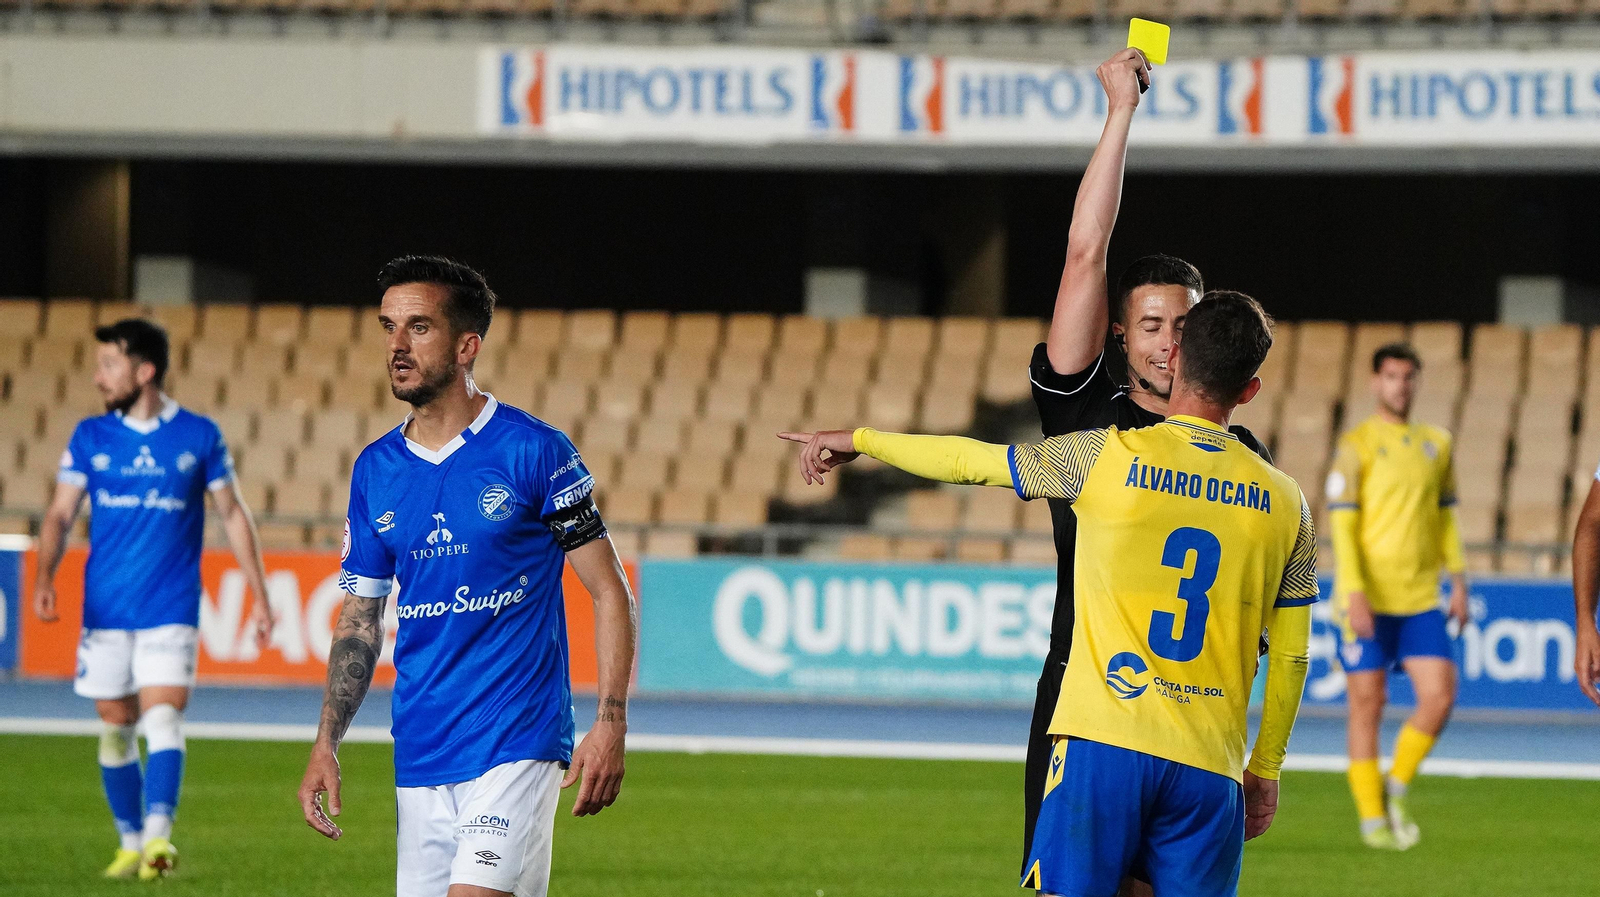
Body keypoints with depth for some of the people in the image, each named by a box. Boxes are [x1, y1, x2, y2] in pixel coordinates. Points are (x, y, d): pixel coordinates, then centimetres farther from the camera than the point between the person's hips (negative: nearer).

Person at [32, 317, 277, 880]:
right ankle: (130, 843, 19)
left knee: (164, 719, -17)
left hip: (171, 611, -3)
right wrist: (45, 578, -14)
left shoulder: (199, 436, 0)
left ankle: (158, 835, -26)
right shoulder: (90, 438, 5)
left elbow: (233, 516, 7)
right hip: (105, 610, 3)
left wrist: (260, 596, 4)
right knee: (115, 728, 7)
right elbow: (61, 515, 4)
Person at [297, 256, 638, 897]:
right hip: (420, 759, 5)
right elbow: (359, 621, 15)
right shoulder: (375, 470, 9)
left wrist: (611, 724, -12)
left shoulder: (534, 452, -6)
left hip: (517, 747, -5)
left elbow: (610, 594, -2)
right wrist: (326, 745, 4)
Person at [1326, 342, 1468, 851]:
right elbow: (1342, 524, -9)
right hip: (1367, 599, -4)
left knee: (1439, 696, -6)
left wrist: (1458, 581, 13)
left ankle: (1395, 790, 14)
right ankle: (1372, 818, 7)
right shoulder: (1356, 445, -5)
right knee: (1368, 704, -1)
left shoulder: (1436, 444, 12)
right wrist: (1355, 593, -18)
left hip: (1421, 599, 5)